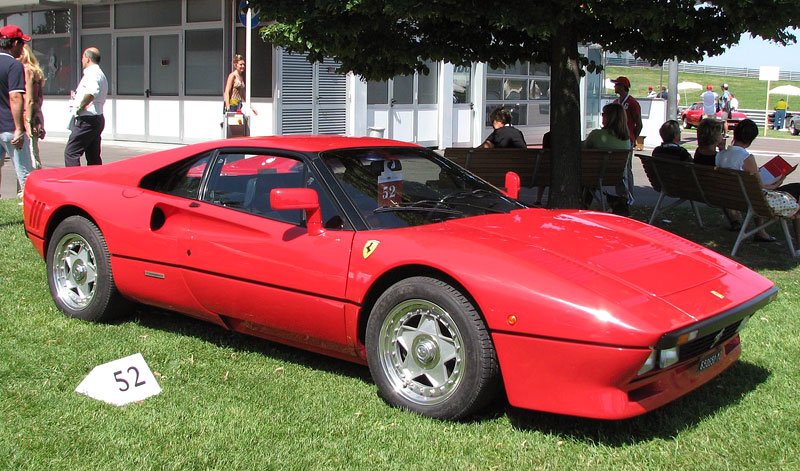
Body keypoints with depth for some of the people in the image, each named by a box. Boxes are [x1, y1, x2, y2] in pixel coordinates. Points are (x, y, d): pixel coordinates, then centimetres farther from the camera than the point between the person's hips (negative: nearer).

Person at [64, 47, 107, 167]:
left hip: (86, 120, -10)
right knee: (93, 157, 11)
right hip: (97, 119, 10)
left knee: (70, 152, -10)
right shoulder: (100, 74, 21)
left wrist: (80, 106, -21)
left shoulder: (92, 73, -12)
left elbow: (92, 92, -33)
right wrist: (78, 99, 18)